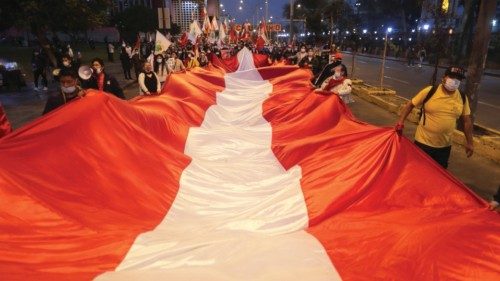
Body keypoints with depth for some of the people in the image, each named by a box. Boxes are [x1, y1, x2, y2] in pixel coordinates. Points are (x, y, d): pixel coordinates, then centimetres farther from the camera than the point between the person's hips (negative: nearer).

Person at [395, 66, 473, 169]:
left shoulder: (462, 98, -1)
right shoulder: (429, 92, -12)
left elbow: (467, 121, 8)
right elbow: (410, 105, -3)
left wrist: (469, 142, 9)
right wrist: (401, 122, -15)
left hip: (444, 147, 4)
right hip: (423, 143, -3)